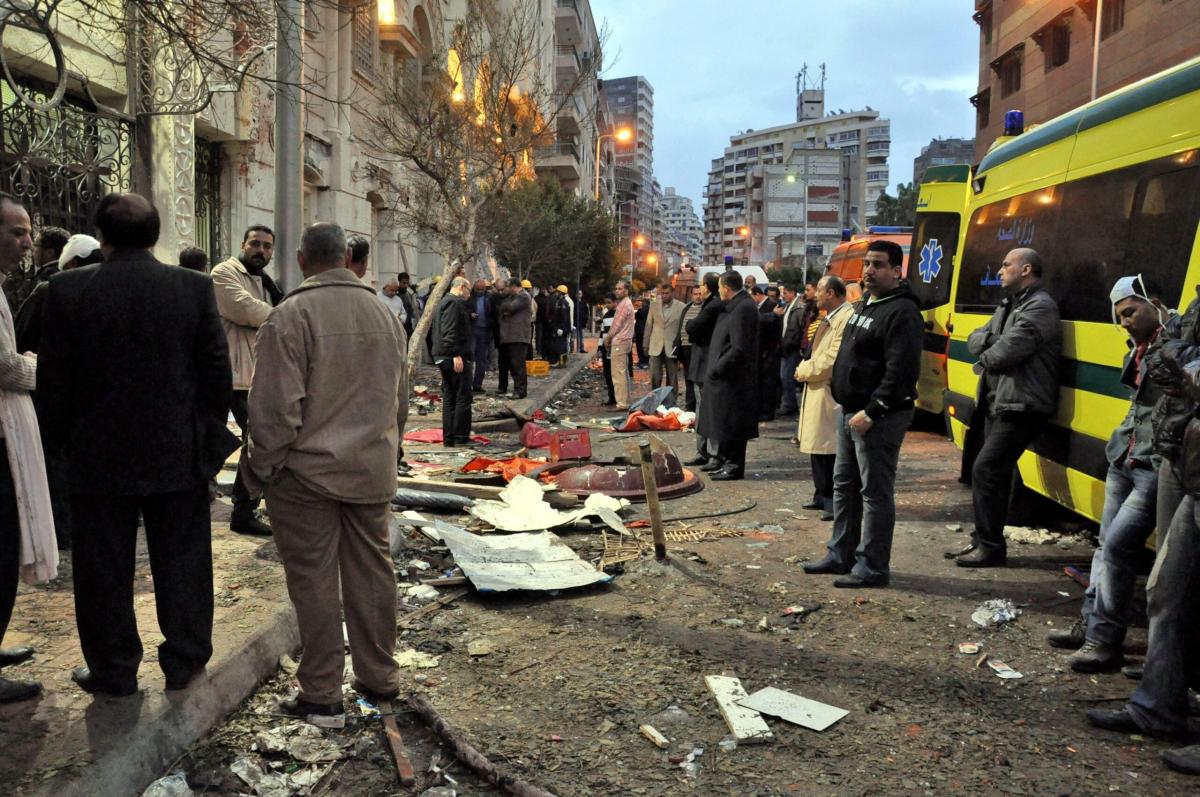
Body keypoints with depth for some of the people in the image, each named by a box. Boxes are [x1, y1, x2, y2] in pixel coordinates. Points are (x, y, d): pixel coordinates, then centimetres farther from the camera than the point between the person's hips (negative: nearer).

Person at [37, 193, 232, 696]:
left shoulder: (69, 291, -7)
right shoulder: (195, 288, -5)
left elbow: (52, 378, -3)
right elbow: (218, 371, -3)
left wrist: (63, 441, 10)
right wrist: (209, 436, 9)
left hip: (99, 455, 0)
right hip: (180, 453, 1)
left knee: (104, 569, 12)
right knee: (182, 561, 12)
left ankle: (113, 671, 22)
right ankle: (185, 662, 21)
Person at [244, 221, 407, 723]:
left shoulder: (291, 316, -13)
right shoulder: (384, 314, 8)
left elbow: (276, 407, -15)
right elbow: (400, 399, 16)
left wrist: (263, 467, -2)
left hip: (308, 471, -5)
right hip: (372, 472, 6)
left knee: (314, 581, 3)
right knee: (371, 572, 14)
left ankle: (321, 693, 12)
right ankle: (379, 677, 25)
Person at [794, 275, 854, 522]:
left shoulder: (847, 317, -17)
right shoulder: (830, 318, 18)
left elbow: (833, 359, -22)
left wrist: (804, 371, -9)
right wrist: (804, 369, 7)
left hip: (831, 394, -11)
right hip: (818, 392, 11)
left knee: (830, 451, -7)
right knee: (817, 448, 16)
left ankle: (836, 502, -1)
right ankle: (823, 496, 26)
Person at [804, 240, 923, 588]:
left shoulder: (902, 312, -15)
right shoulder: (866, 305, 16)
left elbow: (901, 371, -23)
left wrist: (872, 412, -24)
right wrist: (848, 407, 15)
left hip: (879, 418, -10)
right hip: (850, 412, 10)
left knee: (875, 493, -3)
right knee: (844, 486, 17)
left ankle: (872, 567, 6)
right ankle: (841, 555, 29)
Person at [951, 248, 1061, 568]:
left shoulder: (1040, 307, -13)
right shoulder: (1008, 306, 20)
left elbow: (1008, 350, -22)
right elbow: (975, 340, 14)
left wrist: (985, 359, -1)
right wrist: (990, 340, -9)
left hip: (1021, 407, -10)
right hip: (999, 403, 10)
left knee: (985, 470, -13)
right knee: (995, 472, 14)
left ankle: (991, 548, -6)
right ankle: (983, 541, 24)